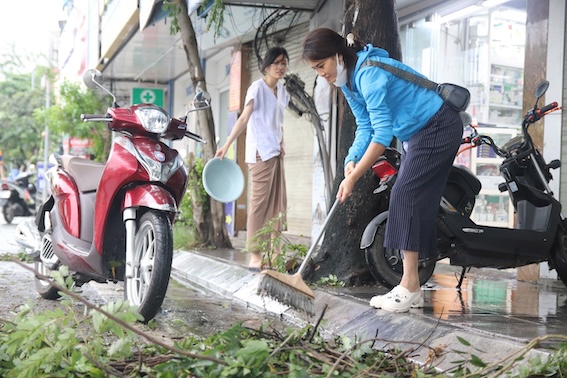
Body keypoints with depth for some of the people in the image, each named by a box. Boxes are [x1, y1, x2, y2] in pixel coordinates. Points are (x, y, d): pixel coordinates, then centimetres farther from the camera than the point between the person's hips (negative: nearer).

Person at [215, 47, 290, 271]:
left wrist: (281, 144, 12)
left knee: (277, 205, 7)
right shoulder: (258, 87, -6)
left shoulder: (282, 92, 16)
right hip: (260, 153, -8)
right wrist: (226, 145, -19)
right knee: (260, 203, -8)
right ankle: (255, 257, -5)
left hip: (275, 153, 8)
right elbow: (244, 119, -12)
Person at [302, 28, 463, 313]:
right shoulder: (348, 80, 4)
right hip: (417, 134, 10)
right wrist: (351, 161, -13)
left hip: (438, 128, -10)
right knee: (413, 203, 5)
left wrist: (353, 177, -29)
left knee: (405, 196, -16)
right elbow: (365, 127, 5)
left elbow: (382, 133, -30)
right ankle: (412, 289, 7)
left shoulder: (369, 73, -26)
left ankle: (409, 287, -15)